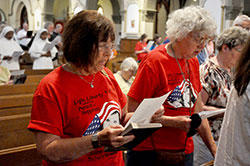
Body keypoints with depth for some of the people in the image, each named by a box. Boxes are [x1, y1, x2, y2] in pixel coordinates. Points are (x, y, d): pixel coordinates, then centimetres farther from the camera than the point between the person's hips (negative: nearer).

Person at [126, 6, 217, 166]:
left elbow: (197, 111, 12)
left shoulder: (193, 62, 6)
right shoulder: (154, 61, -15)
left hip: (185, 152, 7)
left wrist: (214, 148, 8)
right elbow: (132, 113, -16)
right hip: (149, 153, -6)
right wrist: (173, 122, -21)